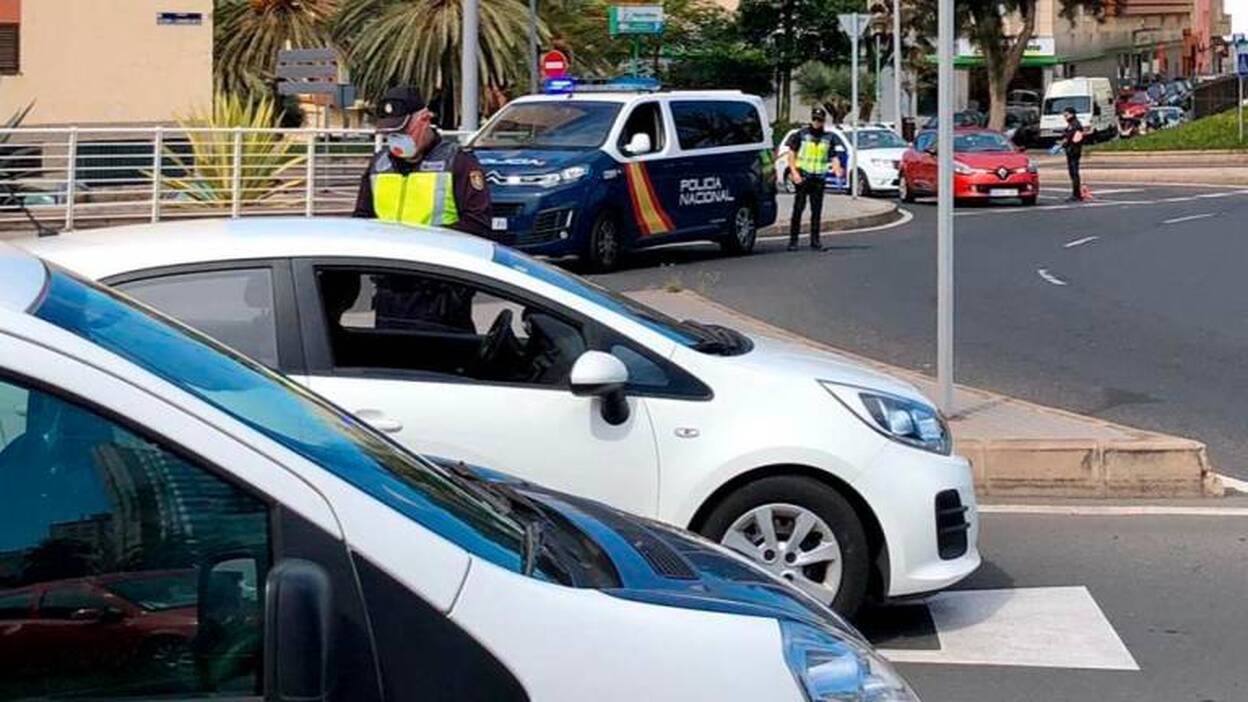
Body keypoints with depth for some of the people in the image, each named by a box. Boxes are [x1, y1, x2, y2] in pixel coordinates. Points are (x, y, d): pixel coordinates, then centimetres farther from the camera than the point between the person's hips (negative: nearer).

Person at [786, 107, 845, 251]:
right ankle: (793, 240, -2)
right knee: (798, 208, -5)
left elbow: (833, 157, 9)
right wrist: (794, 172, -10)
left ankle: (815, 241, 9)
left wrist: (837, 169, -11)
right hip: (802, 176, -3)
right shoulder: (801, 134, 3)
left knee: (817, 211, 4)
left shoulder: (828, 138, 12)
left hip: (819, 178, 3)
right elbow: (791, 154, 1)